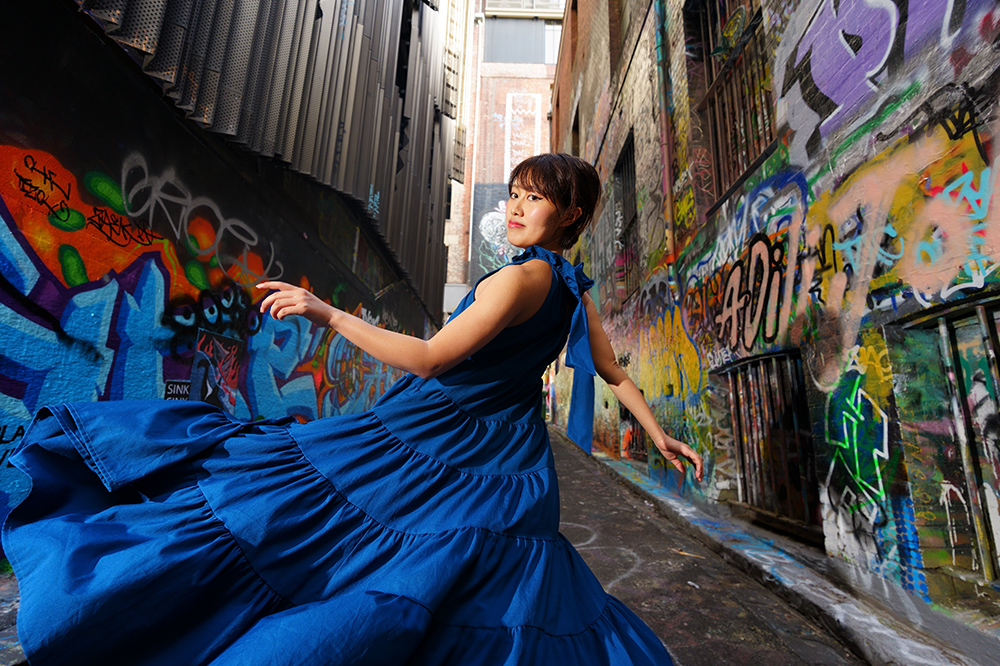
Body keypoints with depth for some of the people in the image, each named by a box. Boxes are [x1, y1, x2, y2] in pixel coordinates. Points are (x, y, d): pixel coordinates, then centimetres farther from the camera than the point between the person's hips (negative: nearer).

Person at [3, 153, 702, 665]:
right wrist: (662, 436, 27)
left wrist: (329, 314, -16)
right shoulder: (576, 293, 7)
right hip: (507, 467, 8)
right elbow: (619, 376, 13)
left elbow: (429, 358, -22)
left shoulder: (521, 278, -19)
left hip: (429, 440, -7)